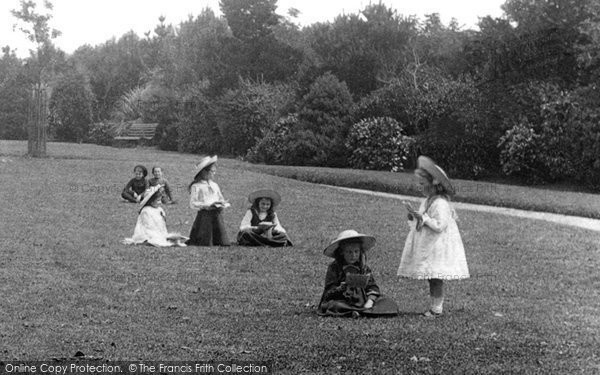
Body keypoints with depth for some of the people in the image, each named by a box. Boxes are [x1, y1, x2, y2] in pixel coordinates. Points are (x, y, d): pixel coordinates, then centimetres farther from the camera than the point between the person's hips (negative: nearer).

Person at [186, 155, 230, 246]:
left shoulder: (214, 185, 17)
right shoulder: (196, 186, -3)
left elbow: (221, 199, 22)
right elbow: (193, 204, -9)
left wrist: (223, 203, -3)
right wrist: (208, 205, -19)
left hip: (217, 215, 6)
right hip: (204, 215, -6)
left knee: (222, 242, 1)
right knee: (205, 243, -5)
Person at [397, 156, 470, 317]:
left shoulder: (440, 203, -19)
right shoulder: (429, 200, 12)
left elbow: (440, 225, -24)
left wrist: (423, 218, -22)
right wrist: (414, 217, 4)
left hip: (438, 246, -10)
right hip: (428, 245, 10)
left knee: (435, 277, -5)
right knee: (432, 279, 13)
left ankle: (436, 308, 2)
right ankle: (436, 306, 21)